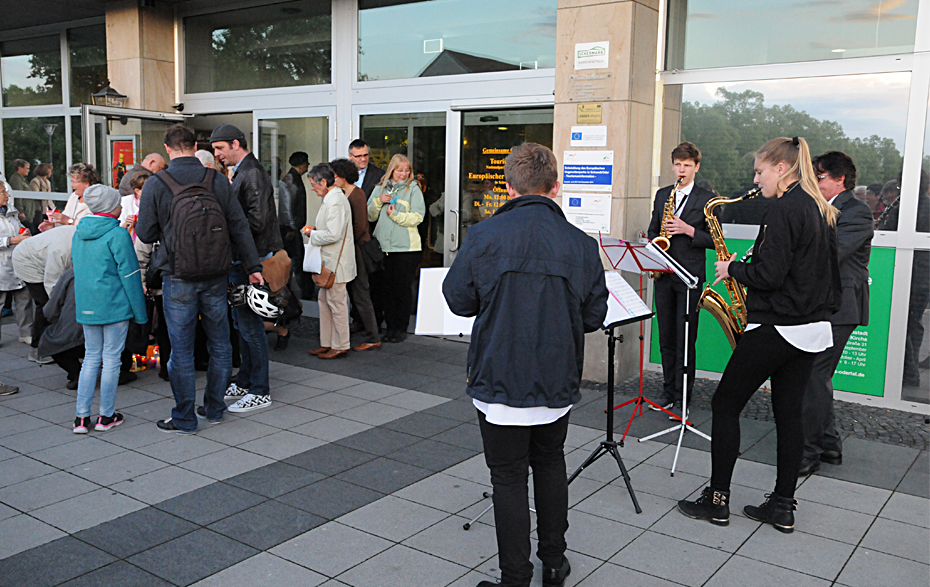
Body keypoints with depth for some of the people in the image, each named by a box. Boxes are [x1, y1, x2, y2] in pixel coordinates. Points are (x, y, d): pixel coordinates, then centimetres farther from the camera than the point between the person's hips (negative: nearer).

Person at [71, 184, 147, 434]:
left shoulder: (79, 234, 9)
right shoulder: (117, 235, -13)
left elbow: (77, 269, 16)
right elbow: (129, 274, -13)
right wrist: (139, 311, -9)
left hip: (86, 307, 6)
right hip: (115, 306, -6)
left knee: (91, 357, 13)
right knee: (111, 359, 4)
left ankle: (81, 417, 12)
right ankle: (106, 416, 12)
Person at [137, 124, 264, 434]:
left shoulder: (155, 185, -7)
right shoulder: (217, 180, -1)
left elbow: (146, 234, -2)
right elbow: (239, 226, 1)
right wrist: (252, 265, 7)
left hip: (178, 277, -2)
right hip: (215, 276, 3)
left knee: (181, 350, 6)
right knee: (220, 345, 15)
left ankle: (184, 418, 14)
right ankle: (214, 408, 25)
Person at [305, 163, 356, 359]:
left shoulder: (335, 201, -19)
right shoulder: (332, 198, 14)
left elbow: (333, 234, -25)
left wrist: (313, 235, -11)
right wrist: (317, 229, 11)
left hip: (336, 262, -11)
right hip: (329, 262, 11)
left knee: (336, 303, -2)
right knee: (324, 301, 16)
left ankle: (340, 346, 9)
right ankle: (327, 343, 25)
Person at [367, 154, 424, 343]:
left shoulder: (413, 189, 1)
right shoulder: (380, 188, 12)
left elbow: (417, 217, -7)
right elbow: (370, 216, 11)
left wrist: (396, 214, -17)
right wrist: (378, 201, -6)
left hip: (406, 247, -4)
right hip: (382, 246, 4)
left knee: (403, 287, 1)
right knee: (384, 287, 5)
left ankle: (401, 328, 11)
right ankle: (390, 326, 15)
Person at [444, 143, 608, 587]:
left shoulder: (484, 237, -12)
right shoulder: (580, 244, -7)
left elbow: (457, 300, -2)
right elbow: (594, 316, 1)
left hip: (499, 382, -3)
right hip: (557, 382, 3)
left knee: (508, 476, 9)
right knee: (550, 464, 22)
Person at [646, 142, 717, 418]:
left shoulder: (707, 198, 0)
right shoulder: (662, 195, 14)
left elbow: (714, 240, -2)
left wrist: (688, 230, -15)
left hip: (690, 276, -4)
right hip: (663, 274, 5)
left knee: (685, 340, -3)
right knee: (666, 338, 10)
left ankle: (681, 396, 5)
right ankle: (668, 391, 20)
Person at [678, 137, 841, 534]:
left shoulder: (784, 209, -16)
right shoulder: (820, 210, 12)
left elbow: (769, 275, -22)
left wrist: (733, 268, -5)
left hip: (775, 329, -9)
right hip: (812, 329, 9)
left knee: (725, 405, 2)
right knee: (788, 414, 12)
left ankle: (717, 500, 8)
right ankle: (783, 507, 18)